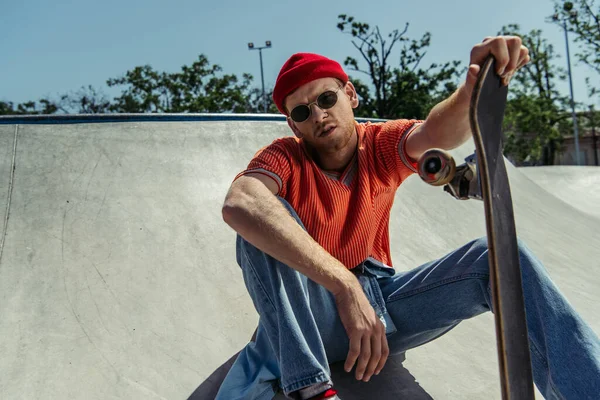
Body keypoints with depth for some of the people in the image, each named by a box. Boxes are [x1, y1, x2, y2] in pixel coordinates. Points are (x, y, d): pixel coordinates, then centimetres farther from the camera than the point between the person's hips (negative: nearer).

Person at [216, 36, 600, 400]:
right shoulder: (286, 158, -10)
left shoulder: (383, 146, 0)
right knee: (266, 221, -28)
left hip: (383, 299, 3)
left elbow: (438, 133, -24)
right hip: (316, 312, -3)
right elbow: (239, 204, -35)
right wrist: (344, 285, -43)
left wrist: (475, 91, -49)